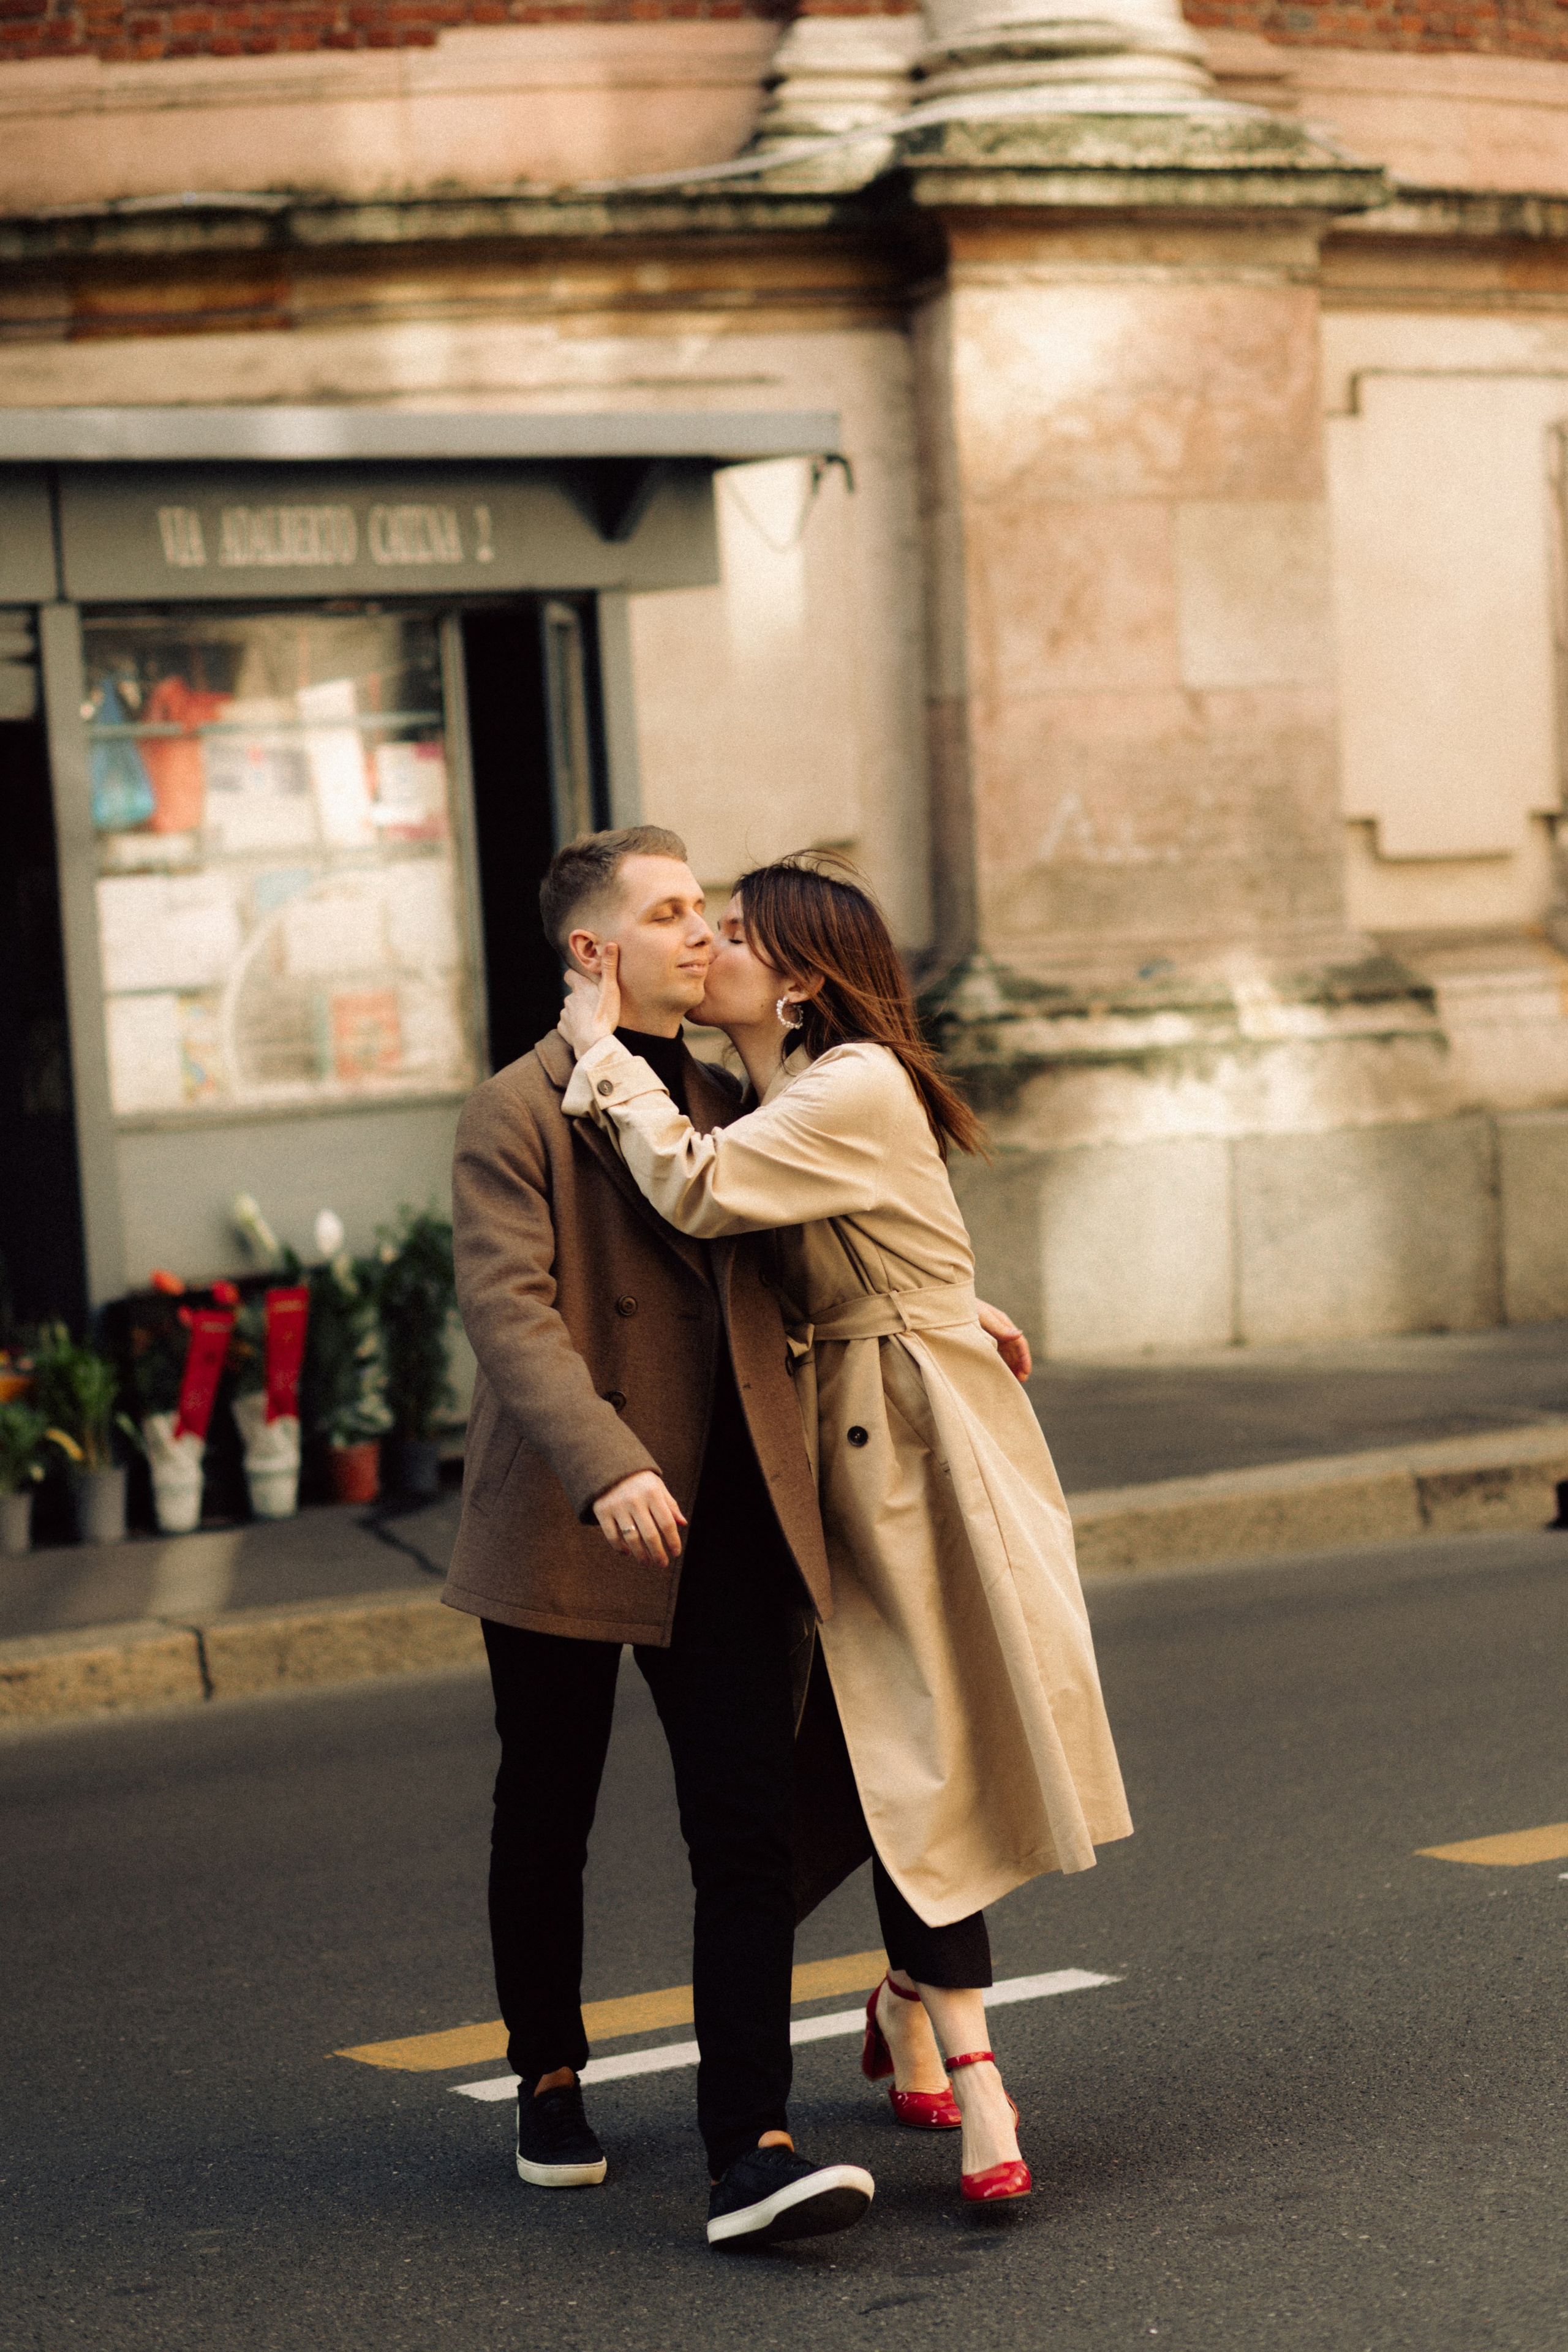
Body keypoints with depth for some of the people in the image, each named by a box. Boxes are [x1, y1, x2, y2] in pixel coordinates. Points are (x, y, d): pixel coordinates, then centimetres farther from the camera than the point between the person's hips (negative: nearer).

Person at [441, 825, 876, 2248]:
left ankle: (750, 2152, -10)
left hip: (726, 1526, 4)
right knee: (547, 1825, 12)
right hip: (565, 1529, -4)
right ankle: (550, 2081, 35)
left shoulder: (723, 1099, 13)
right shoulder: (516, 1115, -6)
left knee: (749, 1834, -8)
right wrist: (606, 1469, -32)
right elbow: (509, 1309, -19)